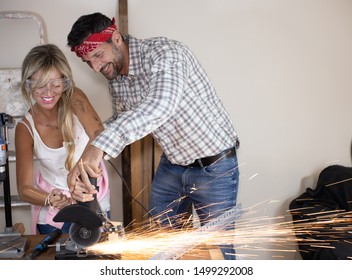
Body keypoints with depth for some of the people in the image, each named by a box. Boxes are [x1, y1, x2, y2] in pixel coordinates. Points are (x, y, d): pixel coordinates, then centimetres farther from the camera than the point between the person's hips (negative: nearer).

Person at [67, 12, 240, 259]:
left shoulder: (164, 52, -26)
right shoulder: (116, 78, 0)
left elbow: (162, 103, -46)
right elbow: (120, 118, 17)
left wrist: (102, 145, -55)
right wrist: (87, 145, -1)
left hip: (214, 167, -7)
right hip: (171, 164, 7)